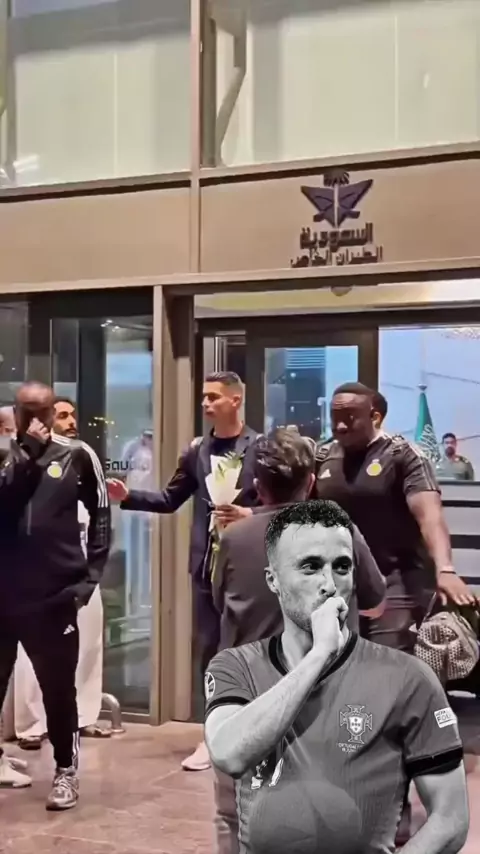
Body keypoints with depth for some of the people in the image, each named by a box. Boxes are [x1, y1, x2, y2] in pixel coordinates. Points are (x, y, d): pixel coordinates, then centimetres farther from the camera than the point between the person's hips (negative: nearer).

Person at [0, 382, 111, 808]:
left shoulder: (76, 456, 0)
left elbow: (101, 516, 7)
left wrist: (90, 573, 2)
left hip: (54, 593, -1)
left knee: (58, 687, 9)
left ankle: (67, 769, 25)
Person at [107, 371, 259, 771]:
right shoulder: (197, 451, 8)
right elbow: (171, 499, 11)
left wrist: (249, 515, -23)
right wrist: (128, 495, -1)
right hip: (207, 565, 4)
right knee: (210, 649, 9)